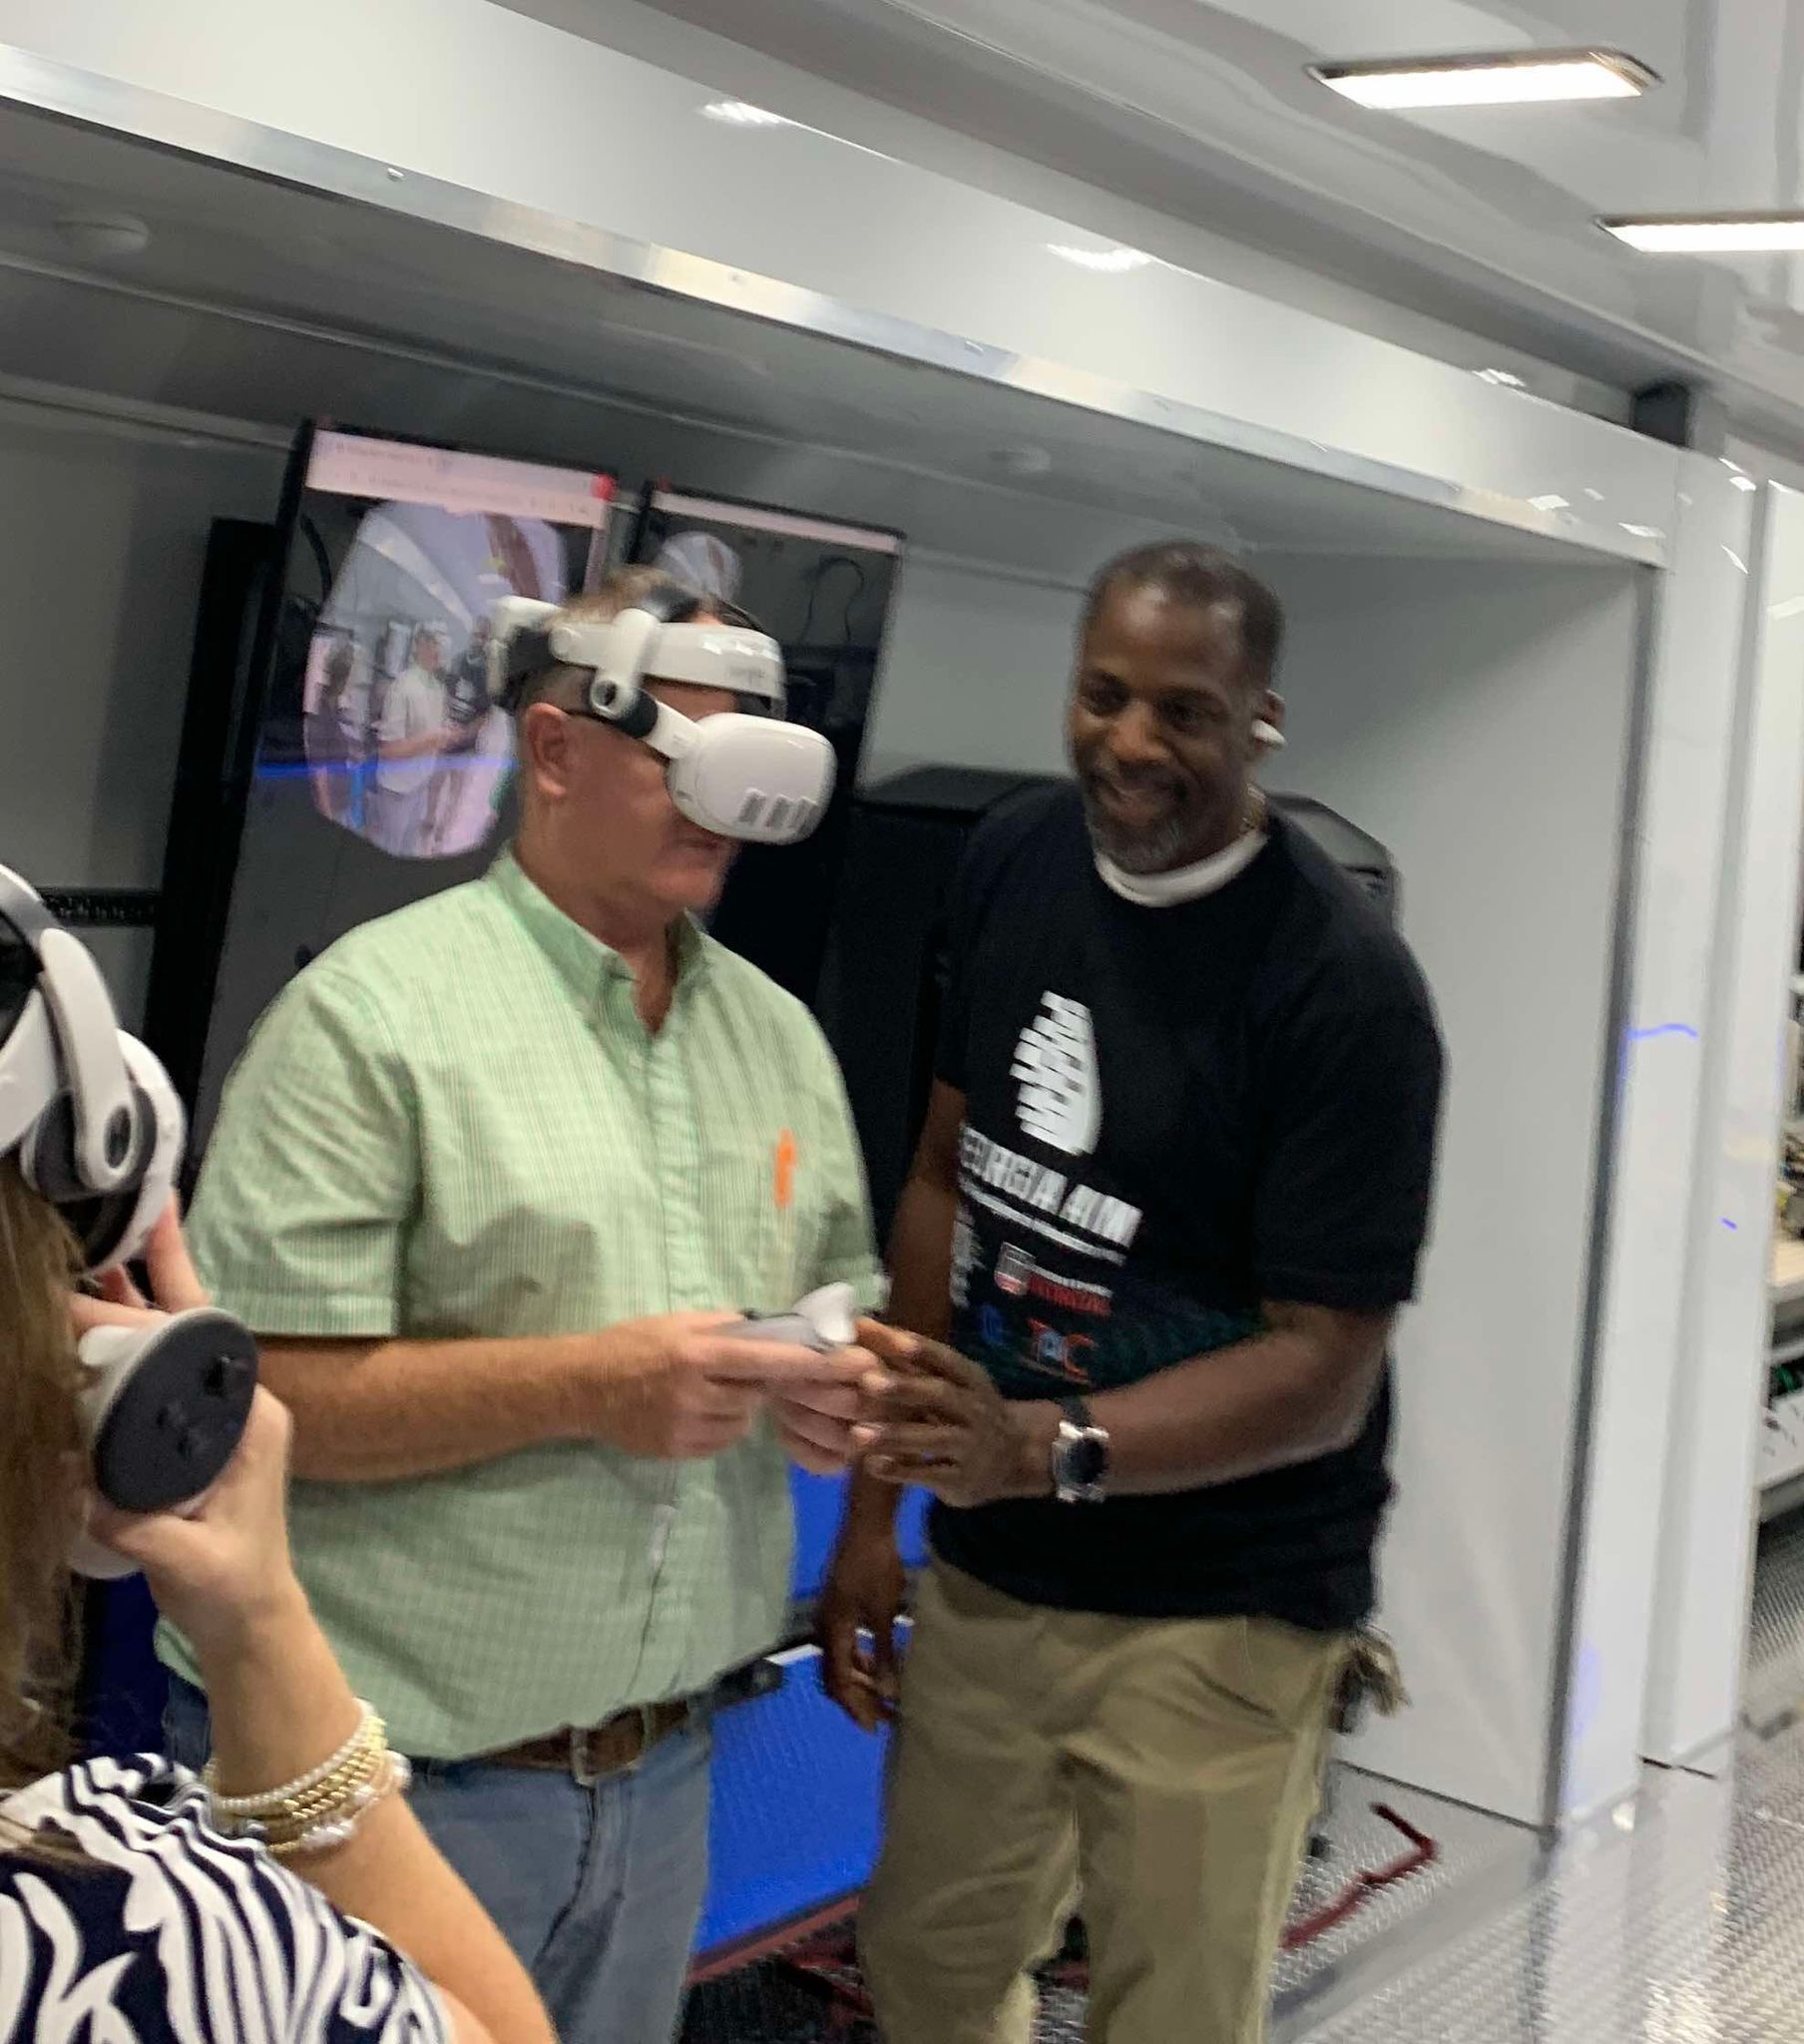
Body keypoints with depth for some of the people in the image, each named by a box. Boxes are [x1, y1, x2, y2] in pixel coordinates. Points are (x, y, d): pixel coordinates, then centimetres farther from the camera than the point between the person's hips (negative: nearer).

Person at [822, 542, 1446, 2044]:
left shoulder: (1345, 987, -18)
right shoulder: (1014, 864, 1)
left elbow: (1324, 1371, -18)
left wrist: (1047, 1451, -32)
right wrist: (878, 1501, 6)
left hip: (1218, 1622, -5)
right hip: (987, 1575, 5)